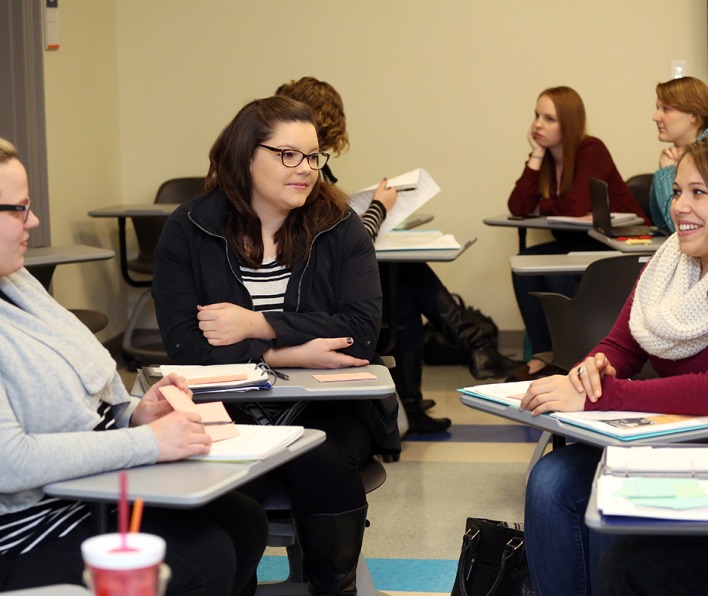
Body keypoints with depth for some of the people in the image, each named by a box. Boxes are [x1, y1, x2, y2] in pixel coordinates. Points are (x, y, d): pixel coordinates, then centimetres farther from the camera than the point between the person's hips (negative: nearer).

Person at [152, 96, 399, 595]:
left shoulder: (340, 227, 5)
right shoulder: (187, 231, 2)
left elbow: (361, 332, -9)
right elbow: (185, 345, -9)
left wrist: (256, 325, -14)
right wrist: (288, 354, -17)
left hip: (327, 408, 1)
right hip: (229, 410, -1)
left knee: (326, 462, -30)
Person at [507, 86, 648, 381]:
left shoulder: (591, 151, -17)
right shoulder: (545, 158, 2)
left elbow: (576, 208, -28)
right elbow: (518, 208, -11)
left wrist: (543, 206, -8)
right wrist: (536, 156, -14)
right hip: (580, 245, 7)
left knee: (553, 269, -27)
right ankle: (542, 356, -12)